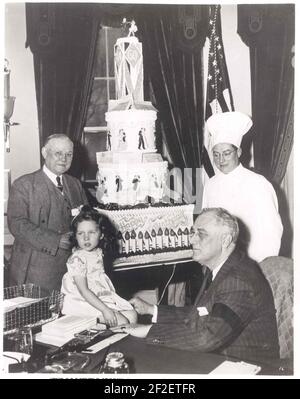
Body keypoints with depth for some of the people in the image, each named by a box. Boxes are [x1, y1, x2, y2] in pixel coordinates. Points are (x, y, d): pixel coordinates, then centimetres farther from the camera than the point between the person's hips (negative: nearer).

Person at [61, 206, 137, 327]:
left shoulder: (97, 253, 5)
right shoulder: (77, 259, -20)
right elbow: (83, 291, -23)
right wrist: (105, 309, -26)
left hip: (104, 297, 8)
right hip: (87, 303, -8)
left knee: (132, 316, 2)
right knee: (121, 322, -18)